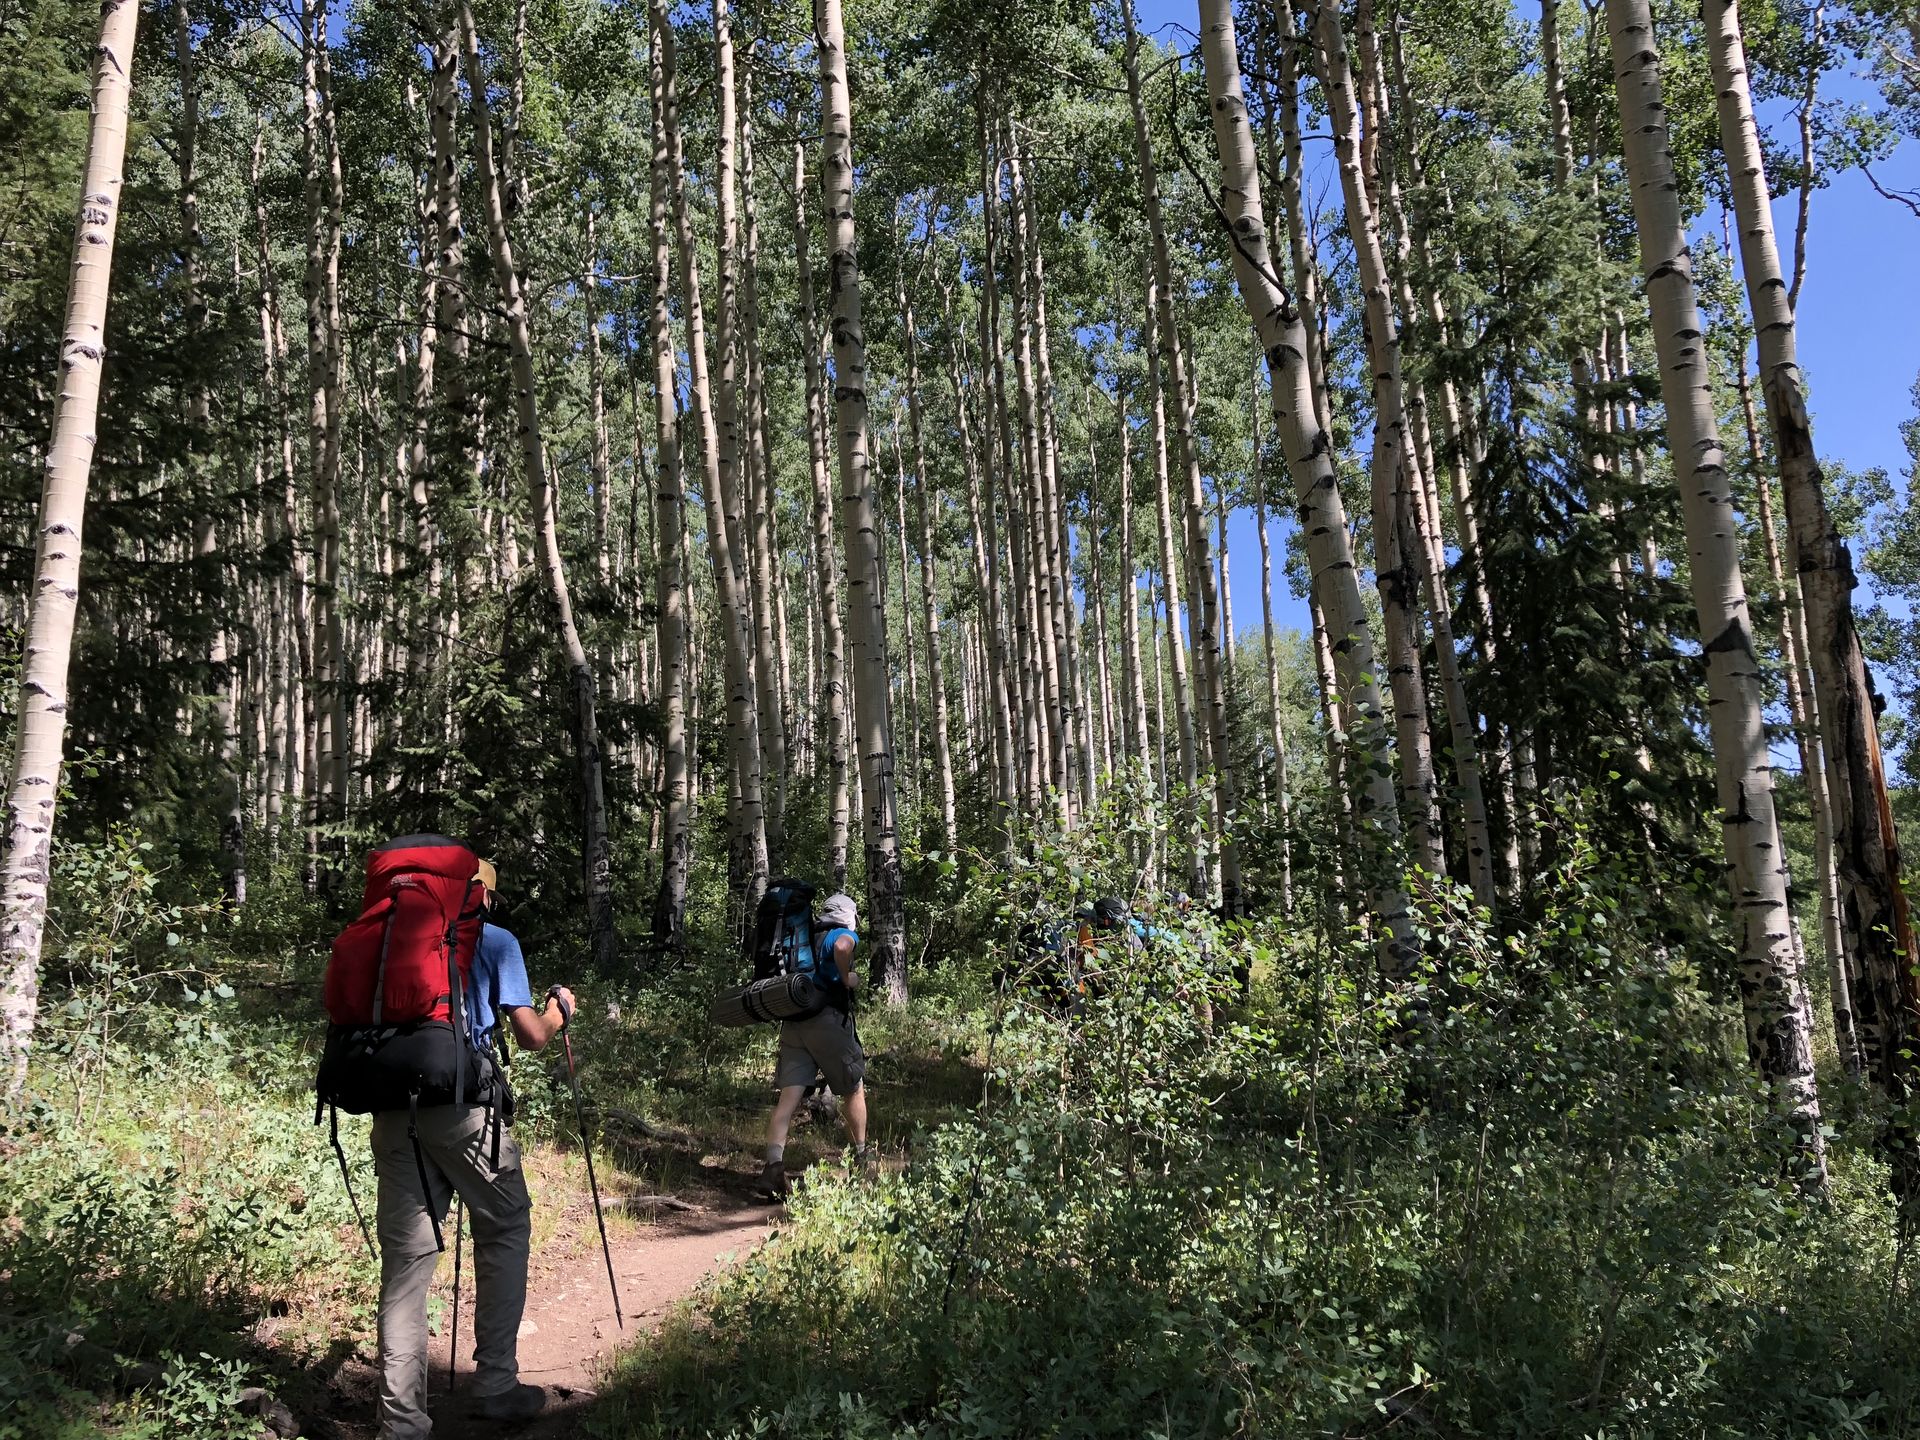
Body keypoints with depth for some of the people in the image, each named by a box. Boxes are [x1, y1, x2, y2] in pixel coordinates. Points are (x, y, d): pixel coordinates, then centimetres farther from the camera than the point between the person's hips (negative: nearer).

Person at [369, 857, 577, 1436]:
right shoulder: (495, 941, 4)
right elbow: (531, 1035, 0)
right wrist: (561, 1007, 20)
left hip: (393, 1106, 4)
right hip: (461, 1106, -4)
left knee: (405, 1253, 6)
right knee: (505, 1229, 13)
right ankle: (494, 1385, 13)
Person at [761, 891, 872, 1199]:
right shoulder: (844, 934, 2)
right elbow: (842, 947, -23)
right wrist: (847, 978, -9)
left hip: (792, 1023, 6)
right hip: (828, 1020, -6)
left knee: (788, 1097, -4)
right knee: (854, 1089, 14)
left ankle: (774, 1166, -19)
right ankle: (861, 1157, 27)